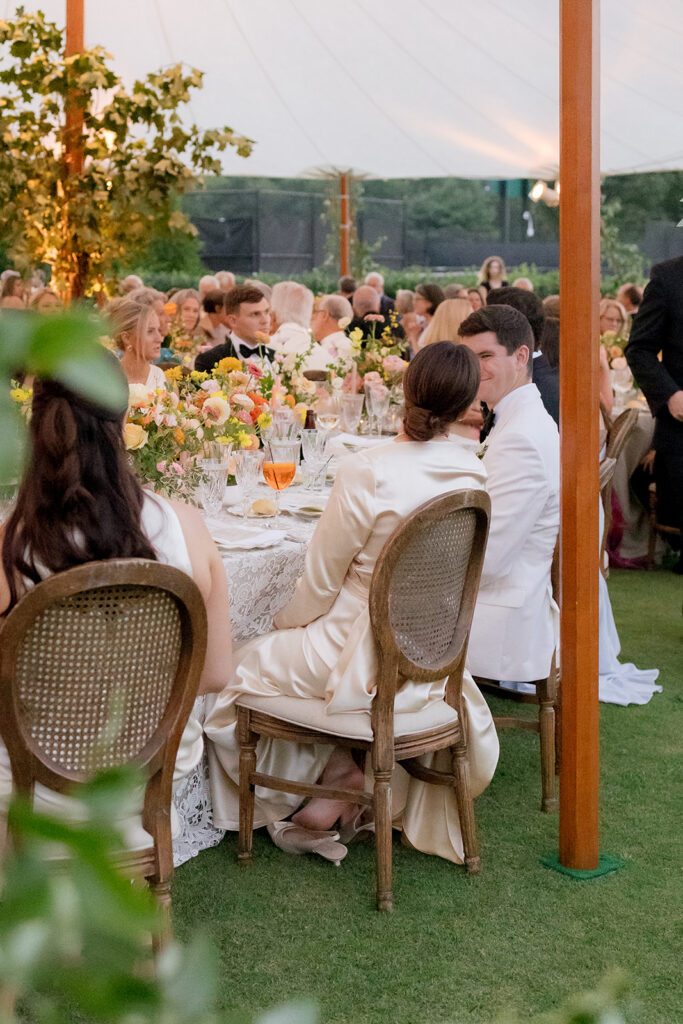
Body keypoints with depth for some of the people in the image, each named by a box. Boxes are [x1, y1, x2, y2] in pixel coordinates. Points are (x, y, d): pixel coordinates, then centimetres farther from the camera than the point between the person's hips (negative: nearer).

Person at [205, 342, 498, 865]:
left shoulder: (368, 471, -23)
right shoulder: (473, 472, -5)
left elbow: (321, 582, -13)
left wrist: (286, 624, 9)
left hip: (362, 658, -6)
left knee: (240, 666, 14)